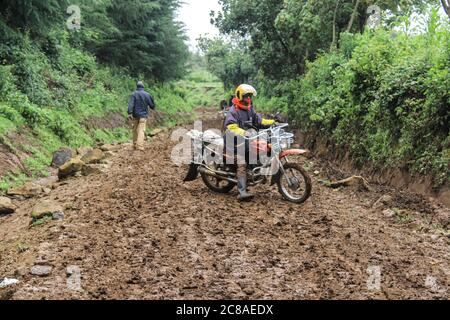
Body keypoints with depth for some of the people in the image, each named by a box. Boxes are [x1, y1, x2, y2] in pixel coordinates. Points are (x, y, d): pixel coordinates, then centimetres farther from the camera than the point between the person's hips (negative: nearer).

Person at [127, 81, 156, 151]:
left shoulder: (134, 94, -1)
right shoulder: (147, 94, 0)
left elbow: (131, 104, -12)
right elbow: (152, 104, 6)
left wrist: (130, 113, -17)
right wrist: (153, 107, 29)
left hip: (135, 115, 2)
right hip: (143, 115, -2)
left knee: (135, 130, 14)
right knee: (141, 130, -8)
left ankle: (135, 145, 21)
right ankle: (140, 146, -21)